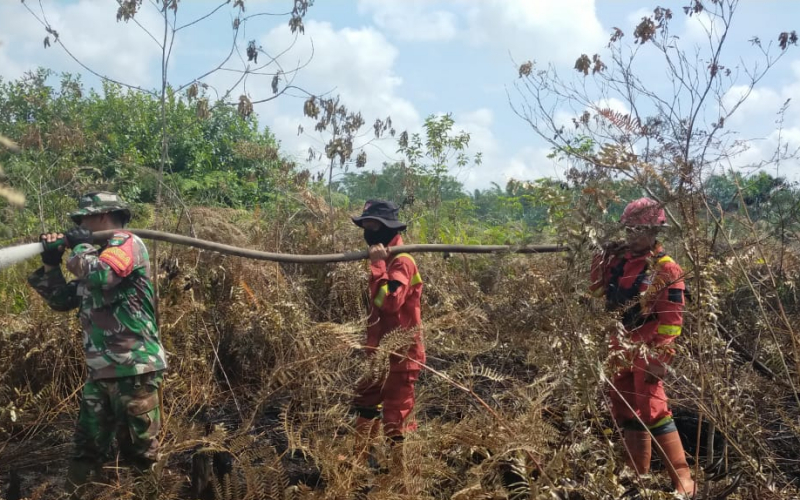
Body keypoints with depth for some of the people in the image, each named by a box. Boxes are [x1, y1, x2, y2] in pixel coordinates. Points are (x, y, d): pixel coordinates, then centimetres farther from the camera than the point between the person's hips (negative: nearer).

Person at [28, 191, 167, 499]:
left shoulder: (127, 244, -7)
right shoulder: (96, 253, 19)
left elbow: (100, 275, -27)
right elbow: (61, 301, 23)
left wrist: (81, 247, -8)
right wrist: (50, 263, 9)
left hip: (133, 368, -9)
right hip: (99, 370, 9)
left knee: (140, 451, 0)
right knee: (87, 449, 14)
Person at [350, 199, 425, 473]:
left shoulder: (401, 261, -19)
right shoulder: (386, 257, 12)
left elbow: (389, 301, -35)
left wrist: (377, 264, -28)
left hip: (399, 353, -11)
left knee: (395, 418, -6)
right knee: (365, 401, 25)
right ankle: (359, 461, 42)